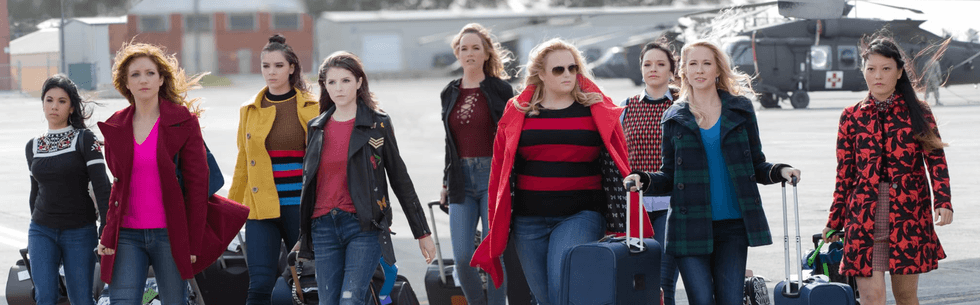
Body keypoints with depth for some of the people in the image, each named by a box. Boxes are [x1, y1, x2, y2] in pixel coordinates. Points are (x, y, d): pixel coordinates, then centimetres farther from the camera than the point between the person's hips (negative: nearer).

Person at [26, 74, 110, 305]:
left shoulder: (84, 139, -4)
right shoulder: (33, 146, 10)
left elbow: (101, 185, -12)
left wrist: (106, 229, -22)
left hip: (80, 233, -3)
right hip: (42, 232, 3)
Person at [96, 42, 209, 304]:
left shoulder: (183, 121, -1)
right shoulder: (115, 126, 10)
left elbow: (197, 184, -2)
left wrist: (193, 243, -6)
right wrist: (109, 236, 9)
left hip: (169, 234, -2)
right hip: (127, 235, 3)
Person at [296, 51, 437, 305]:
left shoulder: (377, 124, 2)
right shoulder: (316, 128, 12)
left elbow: (400, 179, 5)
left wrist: (422, 232, 6)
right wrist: (302, 236, 23)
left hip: (364, 226, -4)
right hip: (323, 227, 4)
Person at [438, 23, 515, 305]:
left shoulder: (500, 90, 0)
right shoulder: (450, 94, 13)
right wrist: (446, 182, 18)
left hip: (493, 176, -4)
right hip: (462, 178, 4)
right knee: (462, 258, -3)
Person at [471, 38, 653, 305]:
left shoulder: (598, 110, 3)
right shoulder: (518, 113, 7)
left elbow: (619, 167, 4)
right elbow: (501, 170, 10)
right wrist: (498, 227, 8)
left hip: (580, 215, -3)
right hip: (528, 220, 3)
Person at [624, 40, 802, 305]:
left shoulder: (740, 109, 8)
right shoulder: (675, 118, 9)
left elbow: (756, 166, 11)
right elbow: (669, 176, 9)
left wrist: (779, 171, -9)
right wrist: (644, 180, -10)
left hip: (732, 224, 0)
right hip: (691, 227, 0)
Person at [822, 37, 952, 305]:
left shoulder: (917, 112, 6)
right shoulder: (852, 116, 8)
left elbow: (936, 160, 1)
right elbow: (844, 173, 12)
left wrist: (943, 202, -13)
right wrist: (834, 222, 12)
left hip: (909, 215, 0)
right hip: (864, 217, 0)